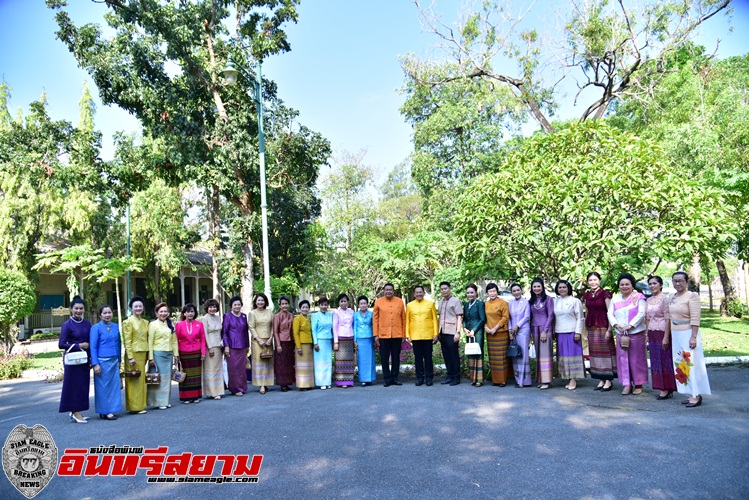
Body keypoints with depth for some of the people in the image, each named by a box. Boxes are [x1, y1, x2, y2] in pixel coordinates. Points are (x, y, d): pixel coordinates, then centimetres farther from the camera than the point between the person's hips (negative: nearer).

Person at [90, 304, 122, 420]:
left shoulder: (116, 327, 8)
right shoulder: (96, 328, -5)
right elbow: (93, 347, -6)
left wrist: (119, 360, 14)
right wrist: (95, 364, -11)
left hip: (114, 361, 5)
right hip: (102, 361, -5)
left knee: (114, 385, 6)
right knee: (103, 387, 1)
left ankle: (112, 409, 16)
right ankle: (104, 412, 11)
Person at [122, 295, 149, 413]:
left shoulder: (145, 322, 12)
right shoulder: (128, 322, -7)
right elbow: (127, 341, -11)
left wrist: (148, 355, 11)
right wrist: (130, 357, -16)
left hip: (143, 354, 6)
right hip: (134, 354, -6)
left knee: (141, 380, 11)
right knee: (134, 381, 0)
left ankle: (140, 405, 19)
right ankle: (134, 407, 6)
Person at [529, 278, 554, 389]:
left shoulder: (548, 299, -2)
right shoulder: (531, 301, 12)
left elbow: (550, 315, -6)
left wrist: (545, 331, -12)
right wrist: (531, 331, 5)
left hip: (545, 329, -5)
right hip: (535, 329, 5)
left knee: (545, 354, -7)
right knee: (538, 354, 6)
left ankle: (546, 381, -5)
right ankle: (540, 380, 11)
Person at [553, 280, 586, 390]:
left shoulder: (575, 301, 0)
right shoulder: (555, 302, 11)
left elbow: (579, 318, -2)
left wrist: (578, 332, -9)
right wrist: (553, 332, 9)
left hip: (572, 332, -4)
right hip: (560, 333, 4)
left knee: (572, 354, -3)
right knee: (563, 355, 4)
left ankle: (573, 379, 1)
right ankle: (569, 379, 10)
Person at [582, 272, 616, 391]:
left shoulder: (605, 294, -5)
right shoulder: (586, 296, 11)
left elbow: (610, 312, -8)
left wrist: (609, 329, -13)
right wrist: (586, 330, 12)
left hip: (603, 326, -6)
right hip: (591, 327, 6)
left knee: (605, 352, -2)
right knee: (595, 353, 7)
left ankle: (609, 380, 6)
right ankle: (601, 380, 15)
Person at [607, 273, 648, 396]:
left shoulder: (638, 297, -2)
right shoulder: (615, 299, 12)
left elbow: (641, 313, -11)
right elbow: (610, 314, 8)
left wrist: (630, 325, -17)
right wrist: (616, 325, -9)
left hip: (636, 333, -4)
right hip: (621, 334, 4)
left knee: (637, 359, 2)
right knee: (623, 358, 4)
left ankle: (639, 384, 14)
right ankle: (627, 384, 12)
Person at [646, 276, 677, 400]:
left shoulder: (664, 299, -10)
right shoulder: (648, 300, 11)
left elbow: (668, 319, -13)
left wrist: (666, 337, -17)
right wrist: (646, 334, 12)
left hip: (662, 332, -7)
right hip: (652, 334, 7)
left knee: (664, 360, -1)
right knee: (655, 361, 9)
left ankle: (667, 389, 8)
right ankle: (663, 388, 18)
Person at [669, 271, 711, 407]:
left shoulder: (692, 296, -11)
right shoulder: (673, 297, 10)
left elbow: (695, 319, -15)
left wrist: (693, 337, -20)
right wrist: (670, 335, 14)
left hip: (688, 334, -7)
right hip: (676, 335, 7)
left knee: (691, 364, -4)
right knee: (681, 364, 8)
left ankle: (696, 395, 5)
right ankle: (691, 394, 16)